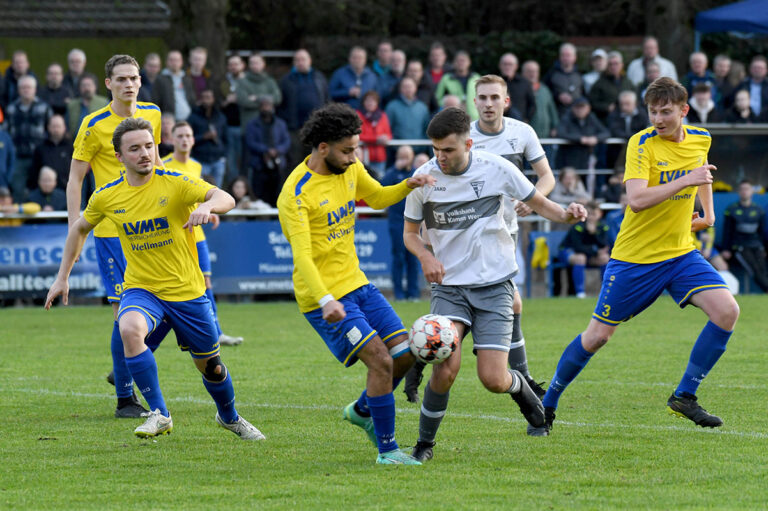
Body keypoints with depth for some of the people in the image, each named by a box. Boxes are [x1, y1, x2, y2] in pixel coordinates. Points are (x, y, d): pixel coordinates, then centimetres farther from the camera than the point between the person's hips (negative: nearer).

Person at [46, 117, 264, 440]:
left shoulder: (175, 183, -13)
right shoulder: (106, 197, -4)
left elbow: (226, 199, -27)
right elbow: (80, 229, 16)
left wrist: (207, 206, -50)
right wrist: (62, 277, 12)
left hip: (187, 291, -1)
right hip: (141, 289, 1)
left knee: (210, 365, 11)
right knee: (130, 328, -33)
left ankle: (229, 416, 44)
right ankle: (159, 415, -25)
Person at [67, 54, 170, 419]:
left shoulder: (152, 115, 7)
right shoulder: (95, 125, -9)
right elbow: (75, 177, -6)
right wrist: (75, 228, -13)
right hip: (111, 231, -6)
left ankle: (126, 370, 23)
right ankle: (125, 398, 3)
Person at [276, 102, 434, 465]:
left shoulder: (349, 169, 4)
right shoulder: (296, 194, -20)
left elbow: (377, 198, 24)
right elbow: (302, 255, -26)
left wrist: (408, 186, 4)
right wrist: (326, 300, -39)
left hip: (356, 283, 8)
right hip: (324, 296, -8)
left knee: (405, 353, 3)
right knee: (380, 360, -16)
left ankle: (362, 411, 28)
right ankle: (387, 449, -4)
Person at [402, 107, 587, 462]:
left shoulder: (496, 168, -7)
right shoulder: (425, 176, -4)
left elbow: (538, 203, 6)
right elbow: (410, 231, 9)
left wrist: (566, 215, -16)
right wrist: (425, 256, -12)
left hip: (494, 285, 0)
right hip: (449, 286, 1)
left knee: (493, 380, -9)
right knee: (446, 367, -22)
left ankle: (519, 385, 30)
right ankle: (425, 443, 0)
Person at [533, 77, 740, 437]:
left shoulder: (700, 139, 2)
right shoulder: (642, 143, -16)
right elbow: (636, 199, -30)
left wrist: (708, 213, 22)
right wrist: (684, 181, -32)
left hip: (680, 252, 5)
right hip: (634, 257, -5)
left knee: (727, 311, -15)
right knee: (597, 336, -1)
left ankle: (684, 396, -2)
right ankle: (546, 407, 17)